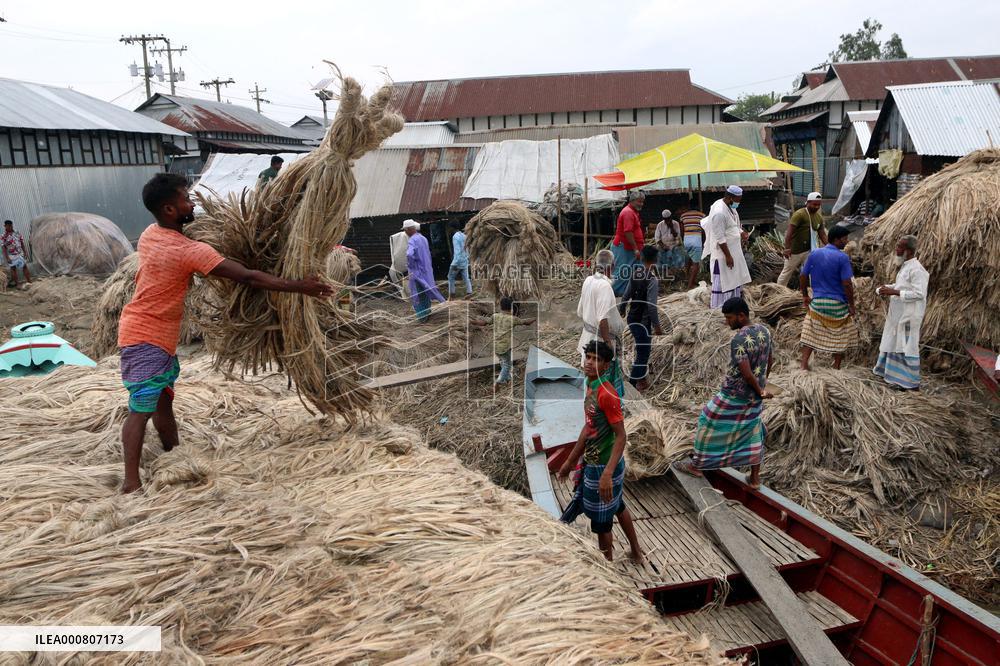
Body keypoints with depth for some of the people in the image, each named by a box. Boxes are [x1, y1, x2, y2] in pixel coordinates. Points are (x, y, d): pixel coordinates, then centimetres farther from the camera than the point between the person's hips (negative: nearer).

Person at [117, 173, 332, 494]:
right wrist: (299, 286, -22)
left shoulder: (150, 234, 2)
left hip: (159, 336, 9)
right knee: (141, 409, -7)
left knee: (163, 400, 17)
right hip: (146, 338, -9)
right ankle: (131, 483, -4)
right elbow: (249, 278, -25)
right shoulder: (189, 251, -24)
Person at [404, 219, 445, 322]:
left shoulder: (412, 241, -20)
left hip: (417, 271, -8)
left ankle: (422, 316, 6)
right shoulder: (423, 238, 7)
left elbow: (409, 254, -38)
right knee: (426, 291, 19)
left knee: (418, 293, 2)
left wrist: (410, 265, -21)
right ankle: (427, 312, 30)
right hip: (426, 269, 8)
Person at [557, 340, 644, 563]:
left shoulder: (607, 394, -25)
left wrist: (607, 474, -32)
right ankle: (636, 551, 44)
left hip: (603, 466, -10)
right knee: (618, 507, 25)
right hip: (594, 462, 10)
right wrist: (570, 461, 17)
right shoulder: (591, 388, 4)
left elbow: (621, 436, -25)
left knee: (601, 521, 5)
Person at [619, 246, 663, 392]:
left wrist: (620, 311, 21)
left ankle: (641, 378, 38)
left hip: (632, 319, 8)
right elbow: (651, 306, -23)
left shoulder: (636, 274, 1)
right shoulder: (653, 280, -21)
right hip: (643, 322, -8)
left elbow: (626, 296, 8)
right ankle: (631, 386, 4)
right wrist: (657, 326, -15)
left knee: (642, 350, 24)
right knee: (643, 354, 2)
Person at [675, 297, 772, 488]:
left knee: (710, 425, 11)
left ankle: (697, 465, 25)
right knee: (752, 432, 18)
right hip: (754, 397, 7)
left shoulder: (738, 340, -26)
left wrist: (760, 391, -13)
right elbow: (770, 360, 11)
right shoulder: (764, 330, -1)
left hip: (734, 397, -7)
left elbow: (747, 374, -29)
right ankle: (755, 477, 27)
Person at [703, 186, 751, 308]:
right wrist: (728, 256, -22)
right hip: (723, 253, -10)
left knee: (735, 279, 18)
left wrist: (742, 233, 4)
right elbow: (720, 238, -24)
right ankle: (719, 307, 7)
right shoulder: (719, 212, -24)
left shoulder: (731, 207, 6)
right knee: (722, 282, -2)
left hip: (734, 250, 10)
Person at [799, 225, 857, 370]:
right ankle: (836, 366, 23)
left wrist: (805, 295, 16)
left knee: (810, 333, 12)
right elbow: (847, 284, -16)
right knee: (840, 335, 15)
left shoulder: (814, 254, -1)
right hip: (838, 304, -3)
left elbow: (803, 277, 3)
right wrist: (851, 305, -6)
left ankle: (804, 364, 7)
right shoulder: (842, 258, -14)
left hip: (817, 302, 3)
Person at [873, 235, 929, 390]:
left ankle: (912, 382, 4)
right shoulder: (905, 266, 12)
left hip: (908, 316, -10)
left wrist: (894, 292, -25)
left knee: (907, 346, -4)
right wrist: (887, 287, 6)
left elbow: (919, 293, -24)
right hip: (898, 313, 10)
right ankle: (887, 370, 33)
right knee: (893, 342, 19)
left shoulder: (916, 269, -18)